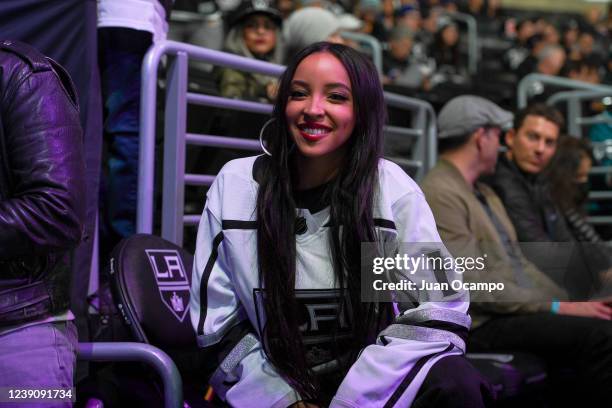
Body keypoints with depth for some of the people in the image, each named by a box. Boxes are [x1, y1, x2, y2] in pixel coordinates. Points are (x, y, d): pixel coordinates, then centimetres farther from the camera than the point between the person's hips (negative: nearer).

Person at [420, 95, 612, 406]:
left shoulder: (484, 193, 21)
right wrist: (556, 308, -15)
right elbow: (473, 287, -17)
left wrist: (570, 303, 4)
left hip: (517, 311, 9)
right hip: (479, 325, -9)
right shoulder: (439, 194, -11)